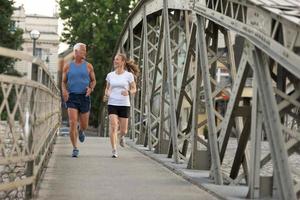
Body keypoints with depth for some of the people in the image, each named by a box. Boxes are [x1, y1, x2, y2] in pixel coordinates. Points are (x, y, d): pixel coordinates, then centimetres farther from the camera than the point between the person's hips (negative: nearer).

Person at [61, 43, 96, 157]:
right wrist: (64, 91, -9)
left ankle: (80, 130, 46)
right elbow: (63, 82, 12)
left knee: (84, 125, 7)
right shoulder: (68, 67, 5)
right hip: (71, 97, -1)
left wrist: (91, 88, -9)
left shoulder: (88, 66, 6)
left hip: (84, 97, 1)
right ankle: (75, 149, -5)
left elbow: (93, 80, 13)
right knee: (73, 123, -13)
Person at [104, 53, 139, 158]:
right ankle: (114, 151, -10)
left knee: (123, 130, 3)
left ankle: (122, 136, 41)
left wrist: (128, 92, -18)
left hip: (124, 105, -1)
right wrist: (106, 94, -4)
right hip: (112, 104, 1)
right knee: (113, 127, -16)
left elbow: (134, 89, 4)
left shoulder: (129, 75, -2)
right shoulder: (110, 75, 6)